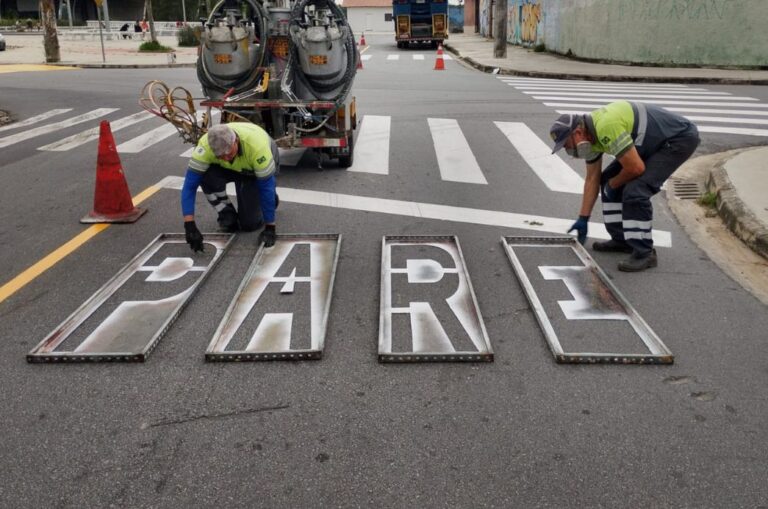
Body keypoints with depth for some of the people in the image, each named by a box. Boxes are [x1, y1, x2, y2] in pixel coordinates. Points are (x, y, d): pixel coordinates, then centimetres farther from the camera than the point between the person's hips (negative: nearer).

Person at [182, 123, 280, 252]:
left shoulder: (256, 145, -43)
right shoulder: (206, 145, -36)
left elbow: (266, 187, -35)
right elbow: (190, 184, -34)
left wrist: (270, 228, -31)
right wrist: (189, 225, -41)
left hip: (258, 166, -3)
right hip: (229, 168, 3)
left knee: (250, 223, -13)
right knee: (206, 176, -31)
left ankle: (270, 199, 19)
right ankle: (227, 216, -5)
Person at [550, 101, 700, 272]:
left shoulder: (606, 127, -32)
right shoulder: (590, 133, -1)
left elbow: (636, 168, -30)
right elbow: (592, 179, 8)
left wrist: (613, 185, -9)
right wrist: (583, 219, 12)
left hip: (680, 137, -10)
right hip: (655, 141, 10)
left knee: (635, 190, -22)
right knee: (608, 179, 9)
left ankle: (644, 253, -10)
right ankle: (622, 239, 16)